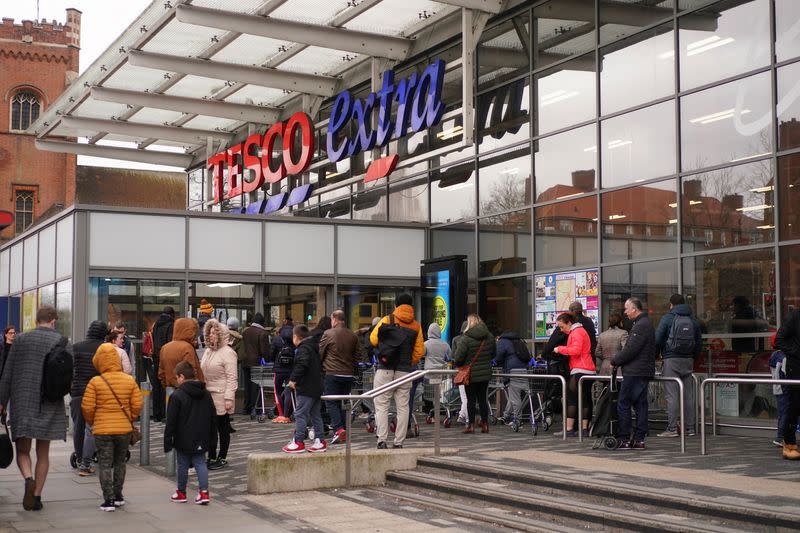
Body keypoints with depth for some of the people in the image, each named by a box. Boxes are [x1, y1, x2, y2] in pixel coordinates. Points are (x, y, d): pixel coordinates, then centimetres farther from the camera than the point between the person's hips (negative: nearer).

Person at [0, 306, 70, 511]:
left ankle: (29, 479, -17)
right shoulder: (63, 342, -1)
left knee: (22, 450, 10)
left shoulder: (21, 340, 2)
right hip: (50, 406, 0)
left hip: (22, 404, 0)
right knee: (43, 453, 11)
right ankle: (37, 495, 8)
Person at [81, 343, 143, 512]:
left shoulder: (95, 382, -11)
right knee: (120, 462, 19)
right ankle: (118, 496, 26)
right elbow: (137, 405, -2)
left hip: (102, 430, -3)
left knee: (105, 464, 4)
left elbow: (87, 407, -9)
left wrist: (92, 422, 9)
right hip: (124, 429, 3)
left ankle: (109, 500, 0)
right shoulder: (130, 380, -2)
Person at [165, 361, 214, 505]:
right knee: (200, 463, 9)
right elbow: (212, 418, 13)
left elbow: (171, 422, -13)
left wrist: (167, 442, -7)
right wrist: (209, 439, 21)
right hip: (202, 440, 5)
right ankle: (204, 492, -1)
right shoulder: (206, 394, 6)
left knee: (183, 465, 8)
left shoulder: (177, 396, -14)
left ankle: (181, 493, 21)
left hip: (184, 440, -5)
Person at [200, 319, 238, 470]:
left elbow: (232, 378, -14)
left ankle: (222, 458, 12)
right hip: (207, 395, 7)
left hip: (221, 397, -7)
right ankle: (211, 457, 17)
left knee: (223, 428, 4)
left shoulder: (227, 353, -10)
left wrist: (229, 398, -18)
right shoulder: (207, 351, 14)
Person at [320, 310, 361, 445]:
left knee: (331, 403, 0)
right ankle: (344, 433, 11)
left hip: (332, 373, -5)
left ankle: (338, 428, -16)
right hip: (348, 374, 5)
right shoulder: (353, 336, 7)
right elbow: (358, 354, 10)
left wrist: (323, 365, 17)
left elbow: (320, 353, 0)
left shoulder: (328, 334, -7)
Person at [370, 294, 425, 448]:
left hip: (385, 370, -2)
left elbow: (373, 339, 3)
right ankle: (399, 443, 5)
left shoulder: (387, 320, 0)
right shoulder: (416, 326, 8)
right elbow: (419, 351, 7)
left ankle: (382, 440, -7)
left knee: (382, 406, 2)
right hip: (405, 371, 2)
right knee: (402, 407, 7)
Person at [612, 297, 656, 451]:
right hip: (645, 371, 10)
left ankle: (624, 439, -3)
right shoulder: (646, 323, 18)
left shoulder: (640, 326, -16)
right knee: (640, 405, 9)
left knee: (623, 404, -5)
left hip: (635, 372, -10)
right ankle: (639, 439, 11)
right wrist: (618, 360, 15)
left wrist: (615, 361, -8)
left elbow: (630, 350, -20)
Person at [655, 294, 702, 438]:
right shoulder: (693, 320, 10)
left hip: (671, 360, -4)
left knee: (672, 395, -5)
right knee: (688, 395, 8)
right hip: (688, 361, 5)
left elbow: (657, 340, -6)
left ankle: (672, 428, -7)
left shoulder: (667, 318, -3)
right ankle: (690, 428, 10)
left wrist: (655, 356, 8)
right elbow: (699, 343, 12)